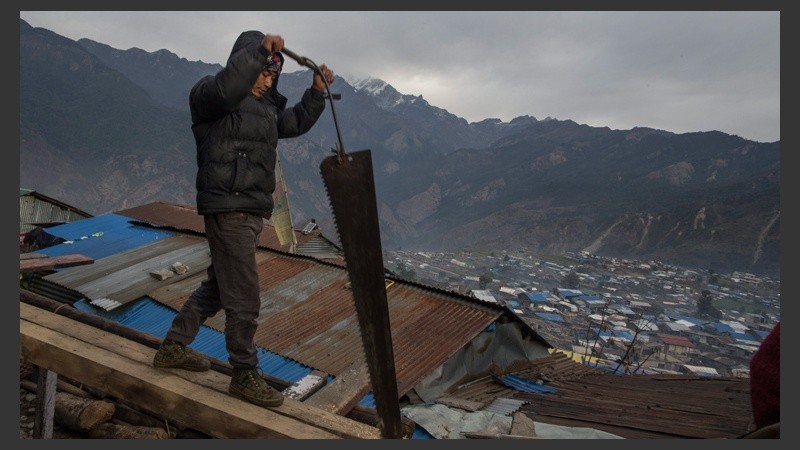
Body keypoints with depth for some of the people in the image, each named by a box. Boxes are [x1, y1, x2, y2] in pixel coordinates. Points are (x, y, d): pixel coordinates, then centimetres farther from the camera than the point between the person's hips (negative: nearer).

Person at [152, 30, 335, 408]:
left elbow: (297, 122, 25)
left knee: (218, 286, 20)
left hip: (252, 211, 10)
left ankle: (173, 347, 36)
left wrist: (317, 91, 12)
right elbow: (227, 88, -30)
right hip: (228, 210, -10)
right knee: (244, 299, -3)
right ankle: (244, 375, 13)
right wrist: (259, 50, -29)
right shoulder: (207, 95, -7)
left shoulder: (266, 106, 19)